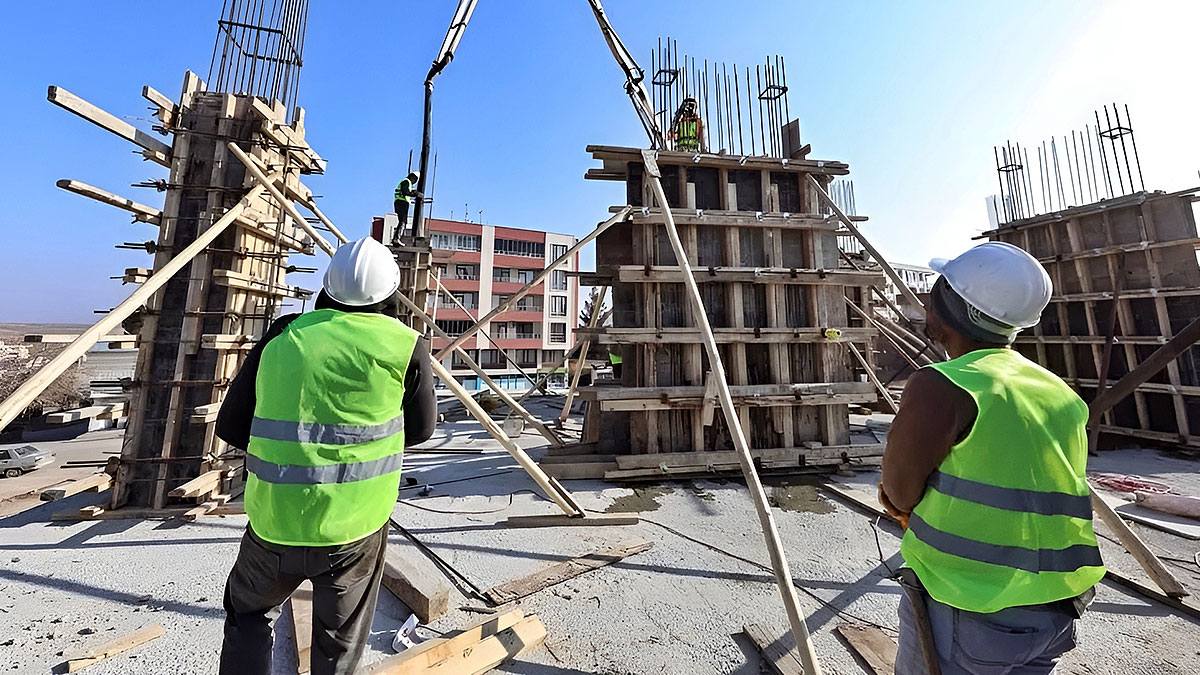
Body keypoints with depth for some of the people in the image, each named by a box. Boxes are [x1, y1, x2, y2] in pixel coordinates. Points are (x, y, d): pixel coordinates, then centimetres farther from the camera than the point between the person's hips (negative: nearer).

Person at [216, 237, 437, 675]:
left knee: (248, 614, 33)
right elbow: (419, 430, 2)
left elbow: (231, 427, 6)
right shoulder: (405, 346, -9)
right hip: (355, 527, -2)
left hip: (273, 523, 2)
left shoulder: (284, 335, -1)